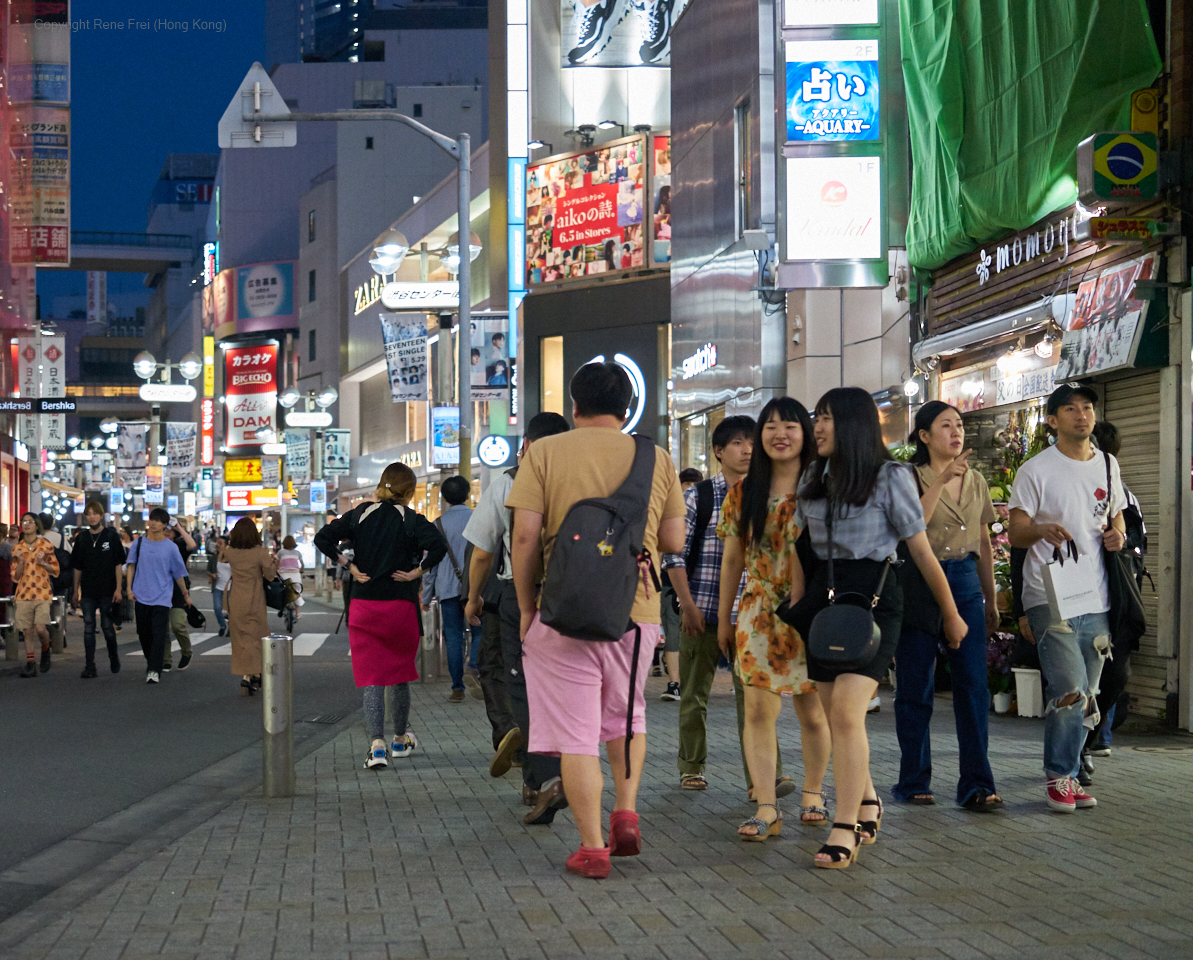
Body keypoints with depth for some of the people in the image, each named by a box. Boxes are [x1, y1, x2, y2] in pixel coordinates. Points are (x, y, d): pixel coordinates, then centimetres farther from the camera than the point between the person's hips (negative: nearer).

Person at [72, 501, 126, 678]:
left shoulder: (111, 536, -1)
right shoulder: (82, 538, 7)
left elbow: (118, 564, -3)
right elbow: (77, 567, 12)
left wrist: (118, 588, -9)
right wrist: (75, 591, 10)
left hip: (107, 591, -3)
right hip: (88, 591, 3)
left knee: (107, 627, 2)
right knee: (88, 628, -1)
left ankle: (114, 657, 26)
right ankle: (90, 665, 1)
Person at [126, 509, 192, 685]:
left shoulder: (170, 547, -1)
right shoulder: (139, 543, 4)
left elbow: (178, 573, 7)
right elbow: (132, 565, 10)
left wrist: (185, 594, 13)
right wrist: (129, 588, 1)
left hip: (161, 598, -3)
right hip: (141, 596, 3)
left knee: (159, 635, -12)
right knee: (143, 634, 11)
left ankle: (154, 671, -14)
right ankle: (150, 662, 32)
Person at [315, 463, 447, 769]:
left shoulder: (360, 514, 4)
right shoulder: (411, 519, -4)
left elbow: (323, 538, -3)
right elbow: (438, 546, -21)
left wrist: (350, 566, 1)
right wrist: (417, 571, -8)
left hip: (363, 605, 1)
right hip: (400, 605, -1)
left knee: (372, 678, 2)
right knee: (399, 674, 16)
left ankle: (376, 745, -12)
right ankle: (400, 739, 31)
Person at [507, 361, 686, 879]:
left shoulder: (545, 453, -2)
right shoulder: (657, 458, 5)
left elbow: (525, 535, -8)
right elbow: (673, 540, 6)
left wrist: (525, 606, 2)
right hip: (637, 610, 3)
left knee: (575, 733, 4)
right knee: (626, 713, 24)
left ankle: (592, 848, 5)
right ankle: (626, 812, 11)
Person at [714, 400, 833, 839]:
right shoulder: (743, 492, 8)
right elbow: (732, 559, 14)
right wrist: (724, 617, 15)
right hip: (759, 613, 2)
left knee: (813, 712, 6)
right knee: (758, 710, -6)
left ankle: (812, 793, 24)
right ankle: (766, 809, -6)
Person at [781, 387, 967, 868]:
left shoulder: (890, 477, -4)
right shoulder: (813, 477, 12)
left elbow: (921, 550, -1)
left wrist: (951, 613, 5)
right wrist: (798, 600, 12)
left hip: (872, 598, -6)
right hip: (823, 595, 6)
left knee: (845, 710, -17)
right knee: (836, 714, 9)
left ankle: (844, 830, -14)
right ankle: (868, 802, 32)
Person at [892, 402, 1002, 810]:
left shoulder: (976, 481, 14)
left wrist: (991, 598, 19)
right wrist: (941, 480, -23)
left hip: (965, 584, 4)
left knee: (973, 684, -4)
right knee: (916, 687, 2)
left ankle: (976, 784, -3)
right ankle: (914, 781, 13)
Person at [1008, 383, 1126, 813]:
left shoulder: (1108, 466, 13)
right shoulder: (1036, 470, -3)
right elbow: (1015, 533, -4)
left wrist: (1117, 534, 2)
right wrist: (1041, 530, -26)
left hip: (1096, 599, 6)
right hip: (1050, 596, -6)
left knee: (1086, 696, 9)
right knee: (1070, 690, -16)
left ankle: (1066, 773, 21)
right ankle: (1060, 775, -1)